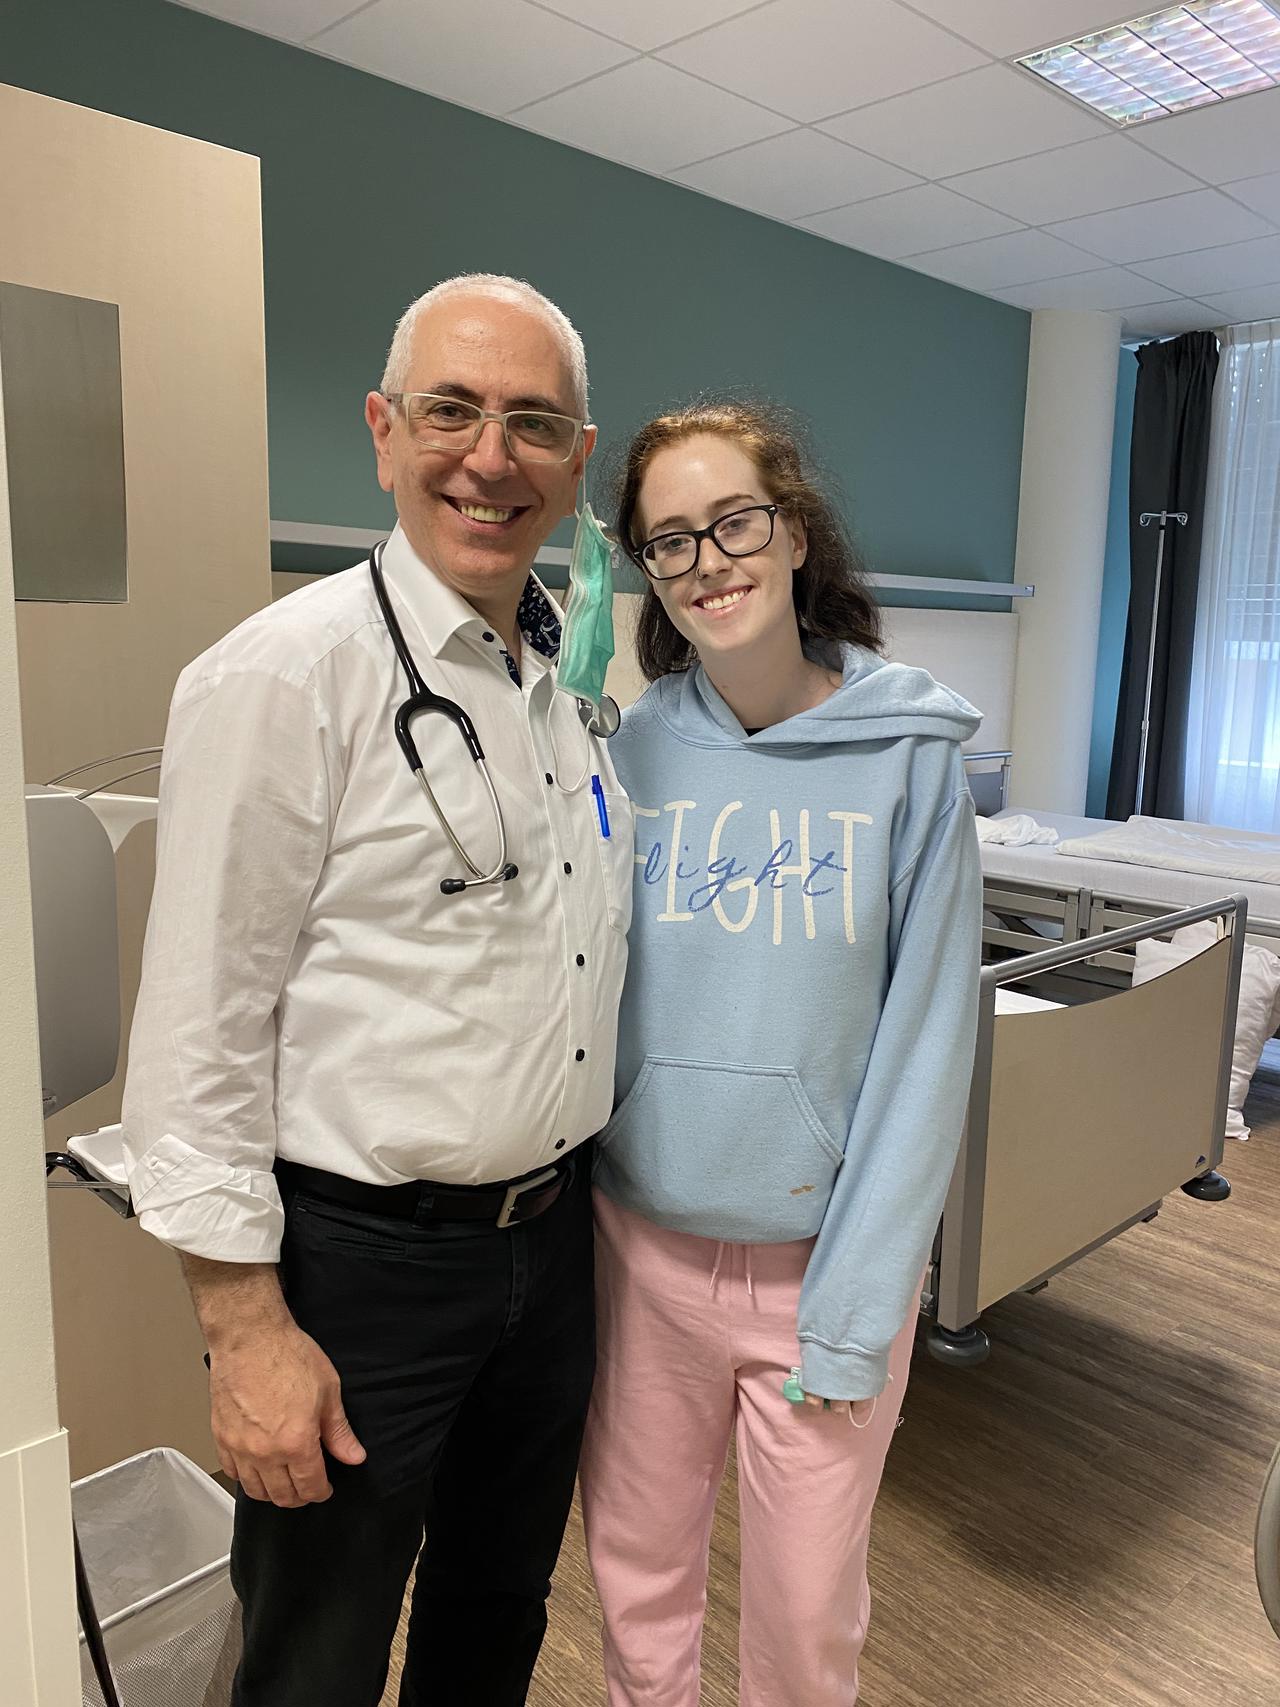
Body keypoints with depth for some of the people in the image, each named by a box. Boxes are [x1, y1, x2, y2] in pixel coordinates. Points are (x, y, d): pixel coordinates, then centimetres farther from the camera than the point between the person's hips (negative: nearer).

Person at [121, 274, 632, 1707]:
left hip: (551, 1235, 7)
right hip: (363, 1258, -6)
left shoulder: (575, 679, 6)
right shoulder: (286, 676, -17)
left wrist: (579, 1188, 15)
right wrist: (244, 1326, -15)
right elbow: (201, 1028, -17)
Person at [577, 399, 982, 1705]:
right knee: (635, 1566, 21)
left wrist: (853, 1315, -10)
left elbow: (923, 1044, -10)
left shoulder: (908, 759, -11)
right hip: (642, 1246, 2)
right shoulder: (629, 748, -4)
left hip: (824, 1256, -2)